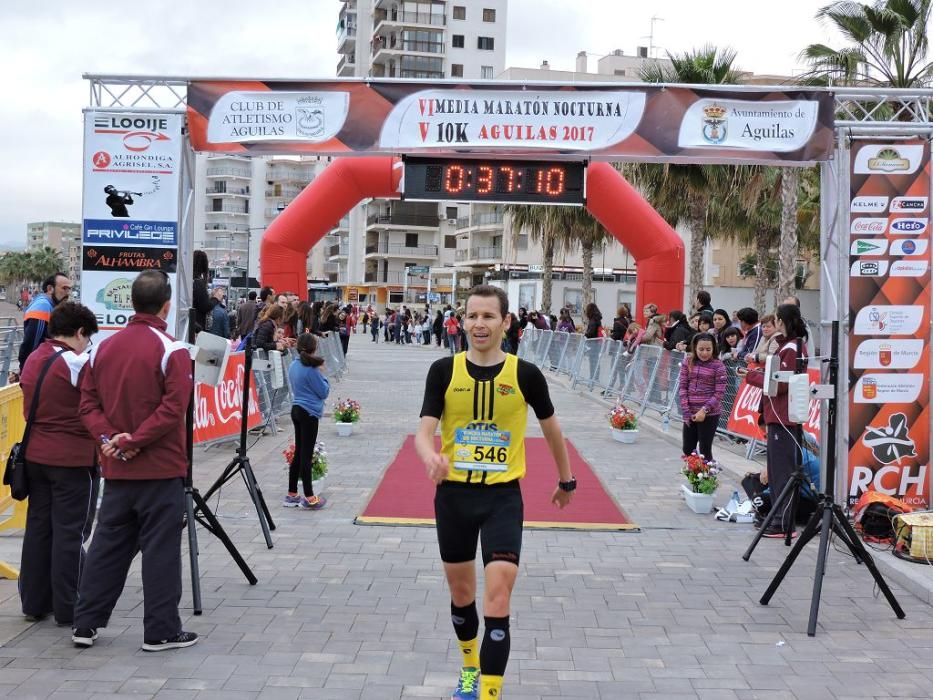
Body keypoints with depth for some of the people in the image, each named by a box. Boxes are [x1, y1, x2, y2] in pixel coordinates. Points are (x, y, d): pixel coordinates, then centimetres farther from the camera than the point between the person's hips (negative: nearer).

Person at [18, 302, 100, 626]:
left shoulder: (32, 360, 9)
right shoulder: (77, 363, -15)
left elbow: (30, 408, 15)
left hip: (35, 455, 8)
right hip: (73, 460, -8)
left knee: (38, 527, 13)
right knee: (70, 532, -1)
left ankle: (34, 602, 21)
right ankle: (68, 609, 5)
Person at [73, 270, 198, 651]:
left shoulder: (104, 347, 7)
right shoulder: (172, 350, -12)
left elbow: (88, 404, 3)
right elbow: (173, 409, -20)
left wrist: (108, 437, -7)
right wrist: (135, 441, -16)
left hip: (116, 468, 6)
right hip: (160, 468, -6)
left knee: (107, 545, 14)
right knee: (160, 549, 2)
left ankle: (85, 623, 19)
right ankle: (161, 631, 7)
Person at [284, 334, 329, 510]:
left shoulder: (293, 366, 7)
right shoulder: (311, 369, -17)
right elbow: (324, 392, -11)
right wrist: (323, 378, 4)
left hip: (297, 410, 8)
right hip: (309, 413, -8)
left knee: (298, 453, 14)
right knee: (306, 455, -4)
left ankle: (292, 495, 19)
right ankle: (309, 498, 1)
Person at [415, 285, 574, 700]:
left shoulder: (525, 374, -5)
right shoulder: (444, 370, -4)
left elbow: (550, 426, 11)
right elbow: (424, 431, -11)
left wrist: (566, 480, 20)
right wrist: (431, 457, -34)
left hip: (503, 496, -2)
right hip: (453, 494, 2)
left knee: (497, 600, -13)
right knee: (461, 594, 18)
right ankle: (470, 666, 44)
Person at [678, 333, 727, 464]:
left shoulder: (718, 365, -8)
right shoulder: (688, 362, 3)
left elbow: (719, 392, -9)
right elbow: (683, 386, 4)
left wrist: (704, 410, -16)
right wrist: (686, 411, -4)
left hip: (710, 414, -4)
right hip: (690, 413, 4)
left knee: (705, 450, -2)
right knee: (687, 449, 11)